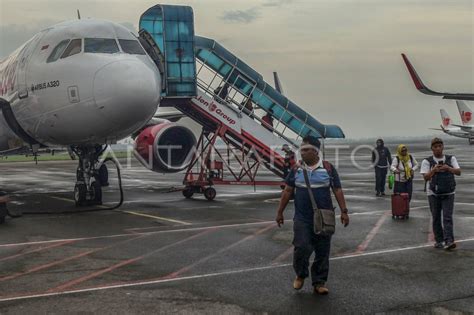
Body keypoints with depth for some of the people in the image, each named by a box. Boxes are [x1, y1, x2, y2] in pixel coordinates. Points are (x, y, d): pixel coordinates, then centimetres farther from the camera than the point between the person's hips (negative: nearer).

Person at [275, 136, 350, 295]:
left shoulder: (328, 168, 0)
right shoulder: (296, 169, 4)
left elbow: (337, 190, 1)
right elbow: (288, 191, 9)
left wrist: (343, 211, -4)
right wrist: (280, 212, 9)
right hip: (302, 218, 0)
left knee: (322, 252, 5)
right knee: (301, 248, -9)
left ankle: (319, 283, 18)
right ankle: (300, 275, 19)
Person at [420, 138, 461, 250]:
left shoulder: (451, 159, 6)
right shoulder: (427, 161, 0)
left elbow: (458, 172, -2)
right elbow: (426, 177, -6)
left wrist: (448, 168, -20)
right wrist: (434, 170, -23)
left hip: (448, 193, 0)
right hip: (433, 194, 0)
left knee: (447, 217, -8)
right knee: (436, 218, 6)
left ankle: (449, 241, -14)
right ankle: (438, 240, 15)